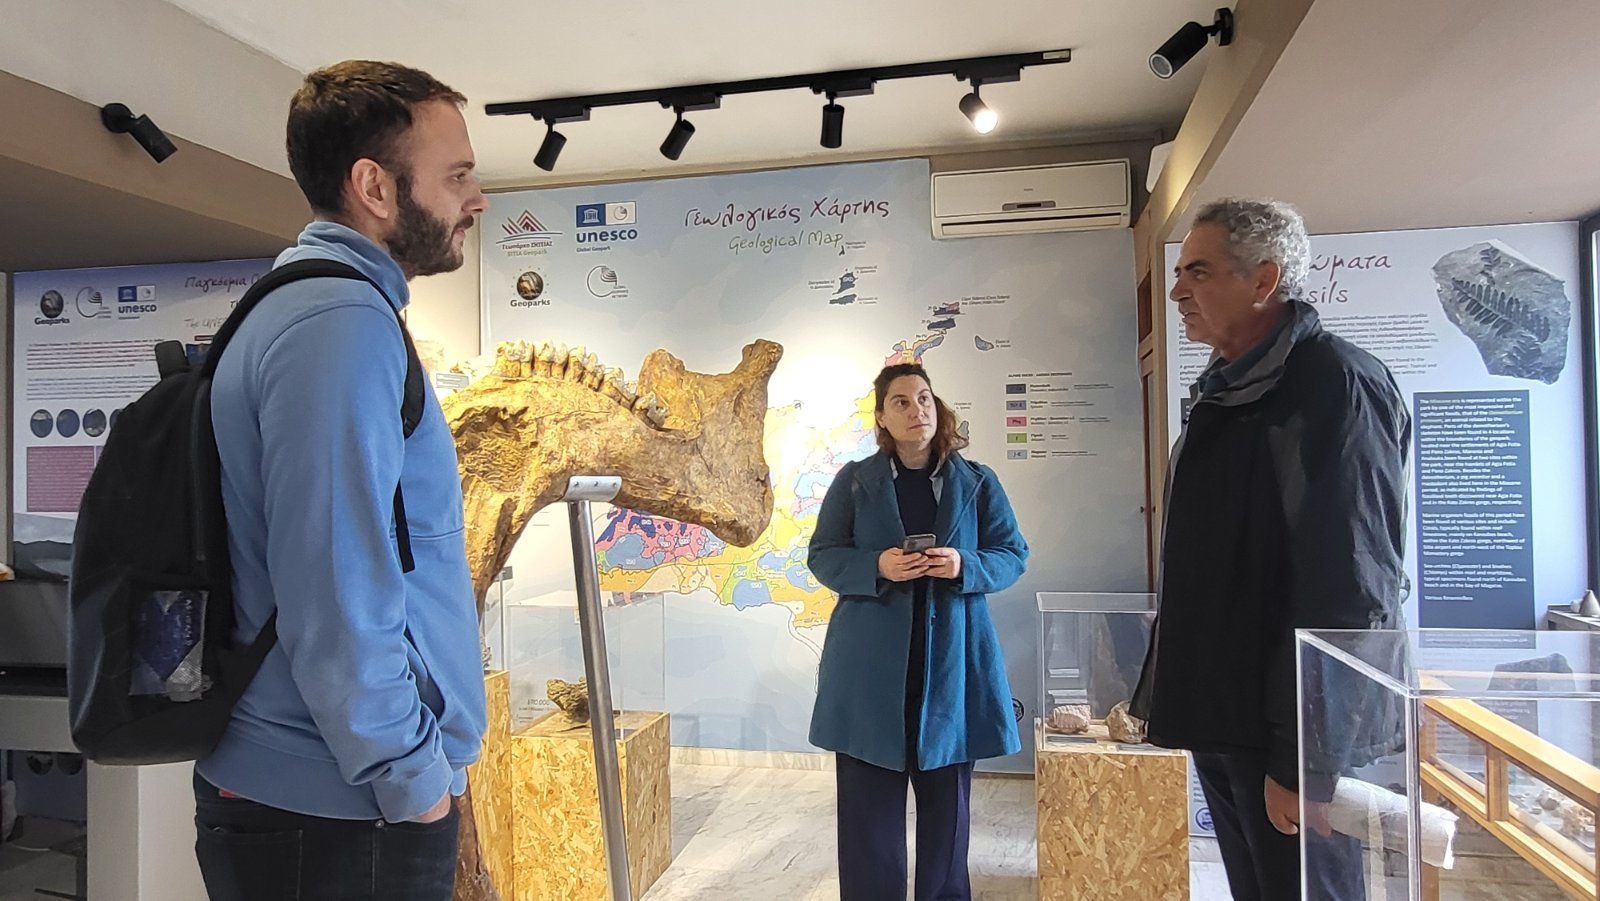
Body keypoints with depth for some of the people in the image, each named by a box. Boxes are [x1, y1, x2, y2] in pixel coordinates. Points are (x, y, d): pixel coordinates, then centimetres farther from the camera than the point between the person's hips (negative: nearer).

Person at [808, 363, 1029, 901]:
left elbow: (1013, 556, 7)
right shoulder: (854, 481, 4)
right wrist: (877, 566, -16)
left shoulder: (977, 483, 5)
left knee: (947, 799, 11)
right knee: (868, 801, 5)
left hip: (951, 662, 1)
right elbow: (823, 557, 4)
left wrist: (965, 567, -14)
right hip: (871, 665, -1)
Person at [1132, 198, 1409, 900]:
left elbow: (1348, 591, -22)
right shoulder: (1225, 388, 13)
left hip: (1285, 735, -9)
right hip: (1220, 716, 9)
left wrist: (1302, 759, -22)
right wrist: (1162, 693, 19)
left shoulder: (1333, 382, -16)